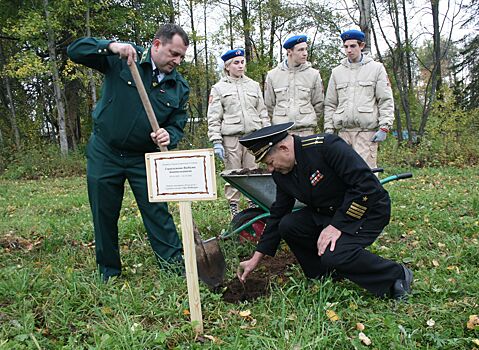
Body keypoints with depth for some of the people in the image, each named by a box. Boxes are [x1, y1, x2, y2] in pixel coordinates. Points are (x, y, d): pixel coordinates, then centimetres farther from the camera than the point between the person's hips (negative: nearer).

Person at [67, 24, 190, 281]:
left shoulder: (179, 87, -1)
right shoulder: (121, 59, -9)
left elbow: (177, 124, 3)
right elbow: (75, 50, -10)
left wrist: (168, 136, -21)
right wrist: (111, 46, -27)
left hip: (144, 158, 1)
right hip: (104, 153, -1)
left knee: (157, 212, 0)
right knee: (104, 216, 9)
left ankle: (174, 264, 14)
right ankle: (109, 274, 26)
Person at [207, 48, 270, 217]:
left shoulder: (254, 85, 15)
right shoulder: (219, 88, 7)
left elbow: (262, 112, 16)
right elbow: (213, 118, 2)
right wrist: (216, 142, -7)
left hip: (253, 136, 2)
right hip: (231, 138, -2)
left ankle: (253, 205, 14)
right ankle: (234, 207, 10)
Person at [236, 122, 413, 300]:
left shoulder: (326, 145, -27)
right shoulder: (281, 174, -3)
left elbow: (366, 183, -28)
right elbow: (278, 215, 6)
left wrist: (338, 225, -26)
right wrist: (256, 259, 6)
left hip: (368, 208, -7)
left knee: (334, 255, -28)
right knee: (288, 225, -11)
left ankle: (397, 275, -4)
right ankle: (327, 276, 8)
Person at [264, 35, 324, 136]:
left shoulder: (314, 74, 5)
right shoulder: (272, 75, 6)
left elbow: (318, 104, 11)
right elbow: (269, 105, 12)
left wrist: (310, 122, 12)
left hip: (306, 130, 0)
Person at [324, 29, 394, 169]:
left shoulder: (376, 68, 7)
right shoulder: (337, 72, 15)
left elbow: (386, 101, 2)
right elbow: (330, 104, 15)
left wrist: (384, 127, -7)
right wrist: (328, 128, 8)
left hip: (367, 130, -3)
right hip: (344, 130, 3)